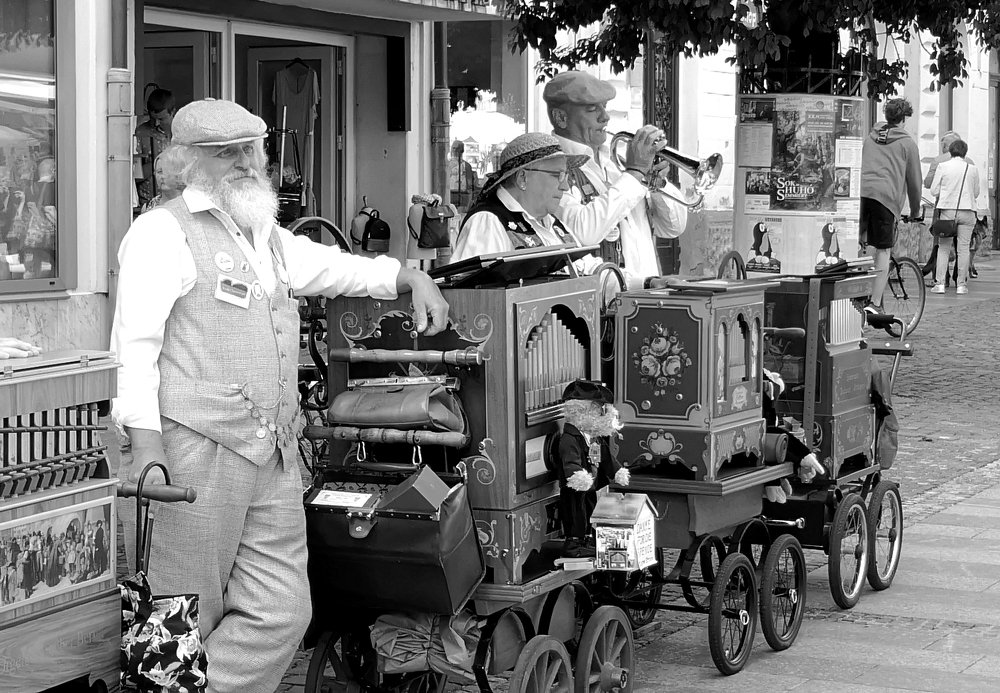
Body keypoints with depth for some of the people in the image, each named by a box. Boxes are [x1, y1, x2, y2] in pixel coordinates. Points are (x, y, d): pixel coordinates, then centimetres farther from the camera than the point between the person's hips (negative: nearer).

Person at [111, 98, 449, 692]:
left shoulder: (270, 238, 24)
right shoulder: (164, 232, -1)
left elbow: (337, 267, 36)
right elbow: (135, 340, -8)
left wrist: (413, 278, 19)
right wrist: (145, 441, -18)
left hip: (275, 456, 7)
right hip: (200, 446, -7)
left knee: (282, 614, 0)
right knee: (188, 622, -4)